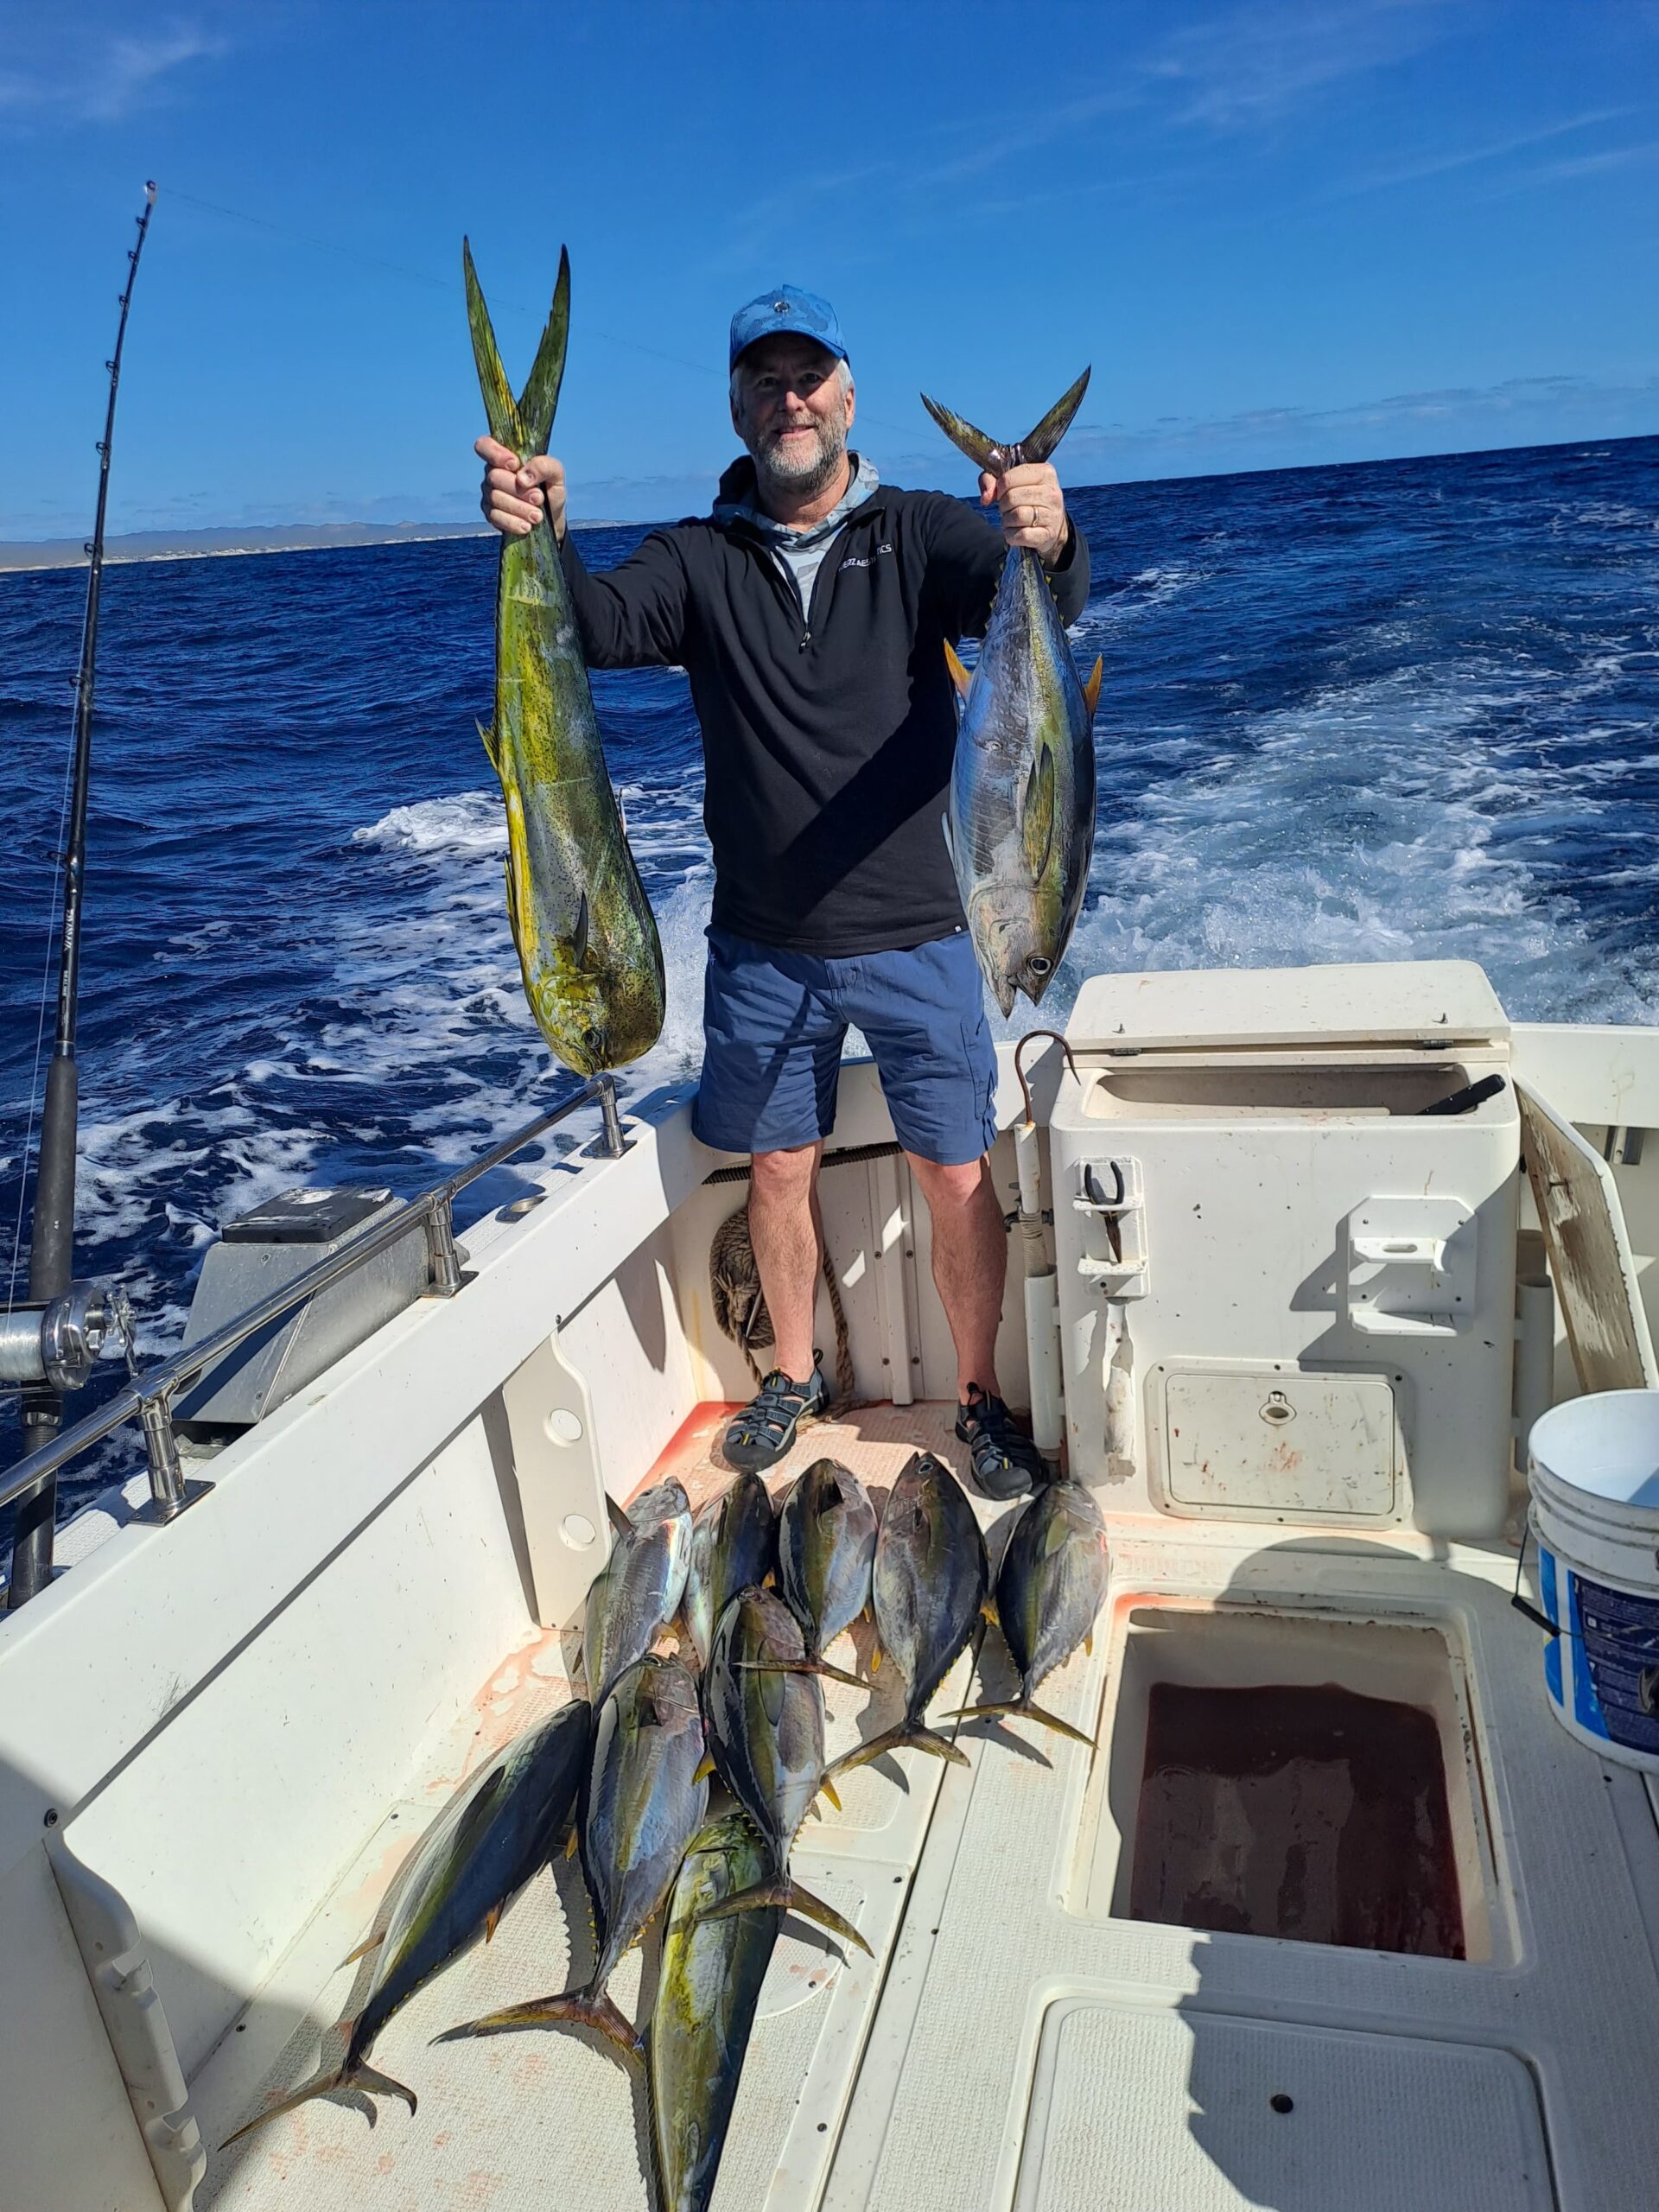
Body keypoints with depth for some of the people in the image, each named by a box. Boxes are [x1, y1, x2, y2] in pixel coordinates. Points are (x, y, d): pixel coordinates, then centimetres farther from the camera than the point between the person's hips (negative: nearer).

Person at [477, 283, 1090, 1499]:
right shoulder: (700, 560, 4)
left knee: (958, 1177, 3)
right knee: (779, 1165, 14)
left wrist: (1049, 543, -41)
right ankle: (795, 1375, 36)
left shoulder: (918, 534, 0)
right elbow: (596, 628, -13)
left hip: (914, 937, -1)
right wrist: (544, 539, -34)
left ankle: (983, 1400, 24)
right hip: (762, 948, 2)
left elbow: (1041, 603, -17)